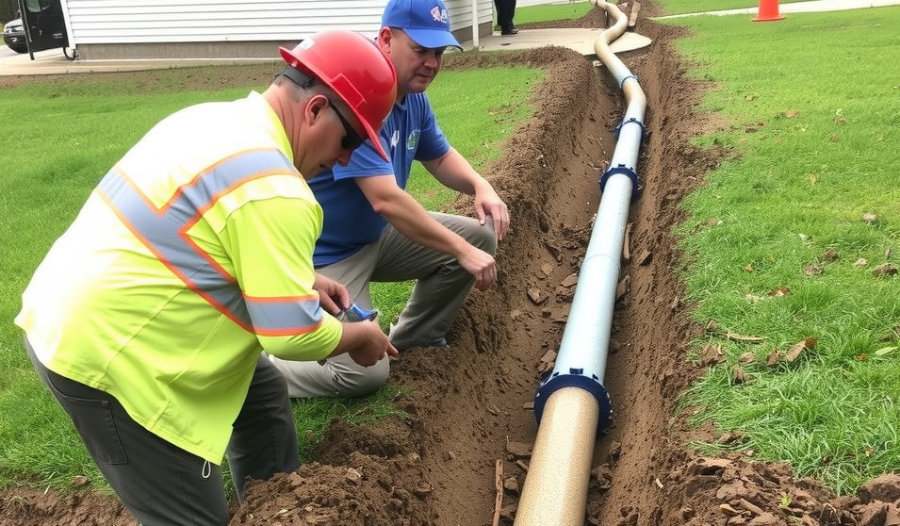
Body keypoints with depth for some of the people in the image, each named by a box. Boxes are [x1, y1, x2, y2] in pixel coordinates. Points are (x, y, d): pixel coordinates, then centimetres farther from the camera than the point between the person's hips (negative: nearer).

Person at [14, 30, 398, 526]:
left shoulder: (218, 118, 6)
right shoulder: (271, 187, -24)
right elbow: (291, 335, -22)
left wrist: (303, 277, 13)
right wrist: (359, 337, -2)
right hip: (99, 353, -10)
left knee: (262, 394, 21)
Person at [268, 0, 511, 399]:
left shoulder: (413, 97, -1)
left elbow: (440, 157, 14)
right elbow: (386, 200, -35)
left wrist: (480, 185, -9)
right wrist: (462, 251, -30)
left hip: (376, 236, 9)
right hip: (324, 255, -9)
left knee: (480, 237, 4)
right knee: (365, 373, -17)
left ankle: (412, 340, 19)